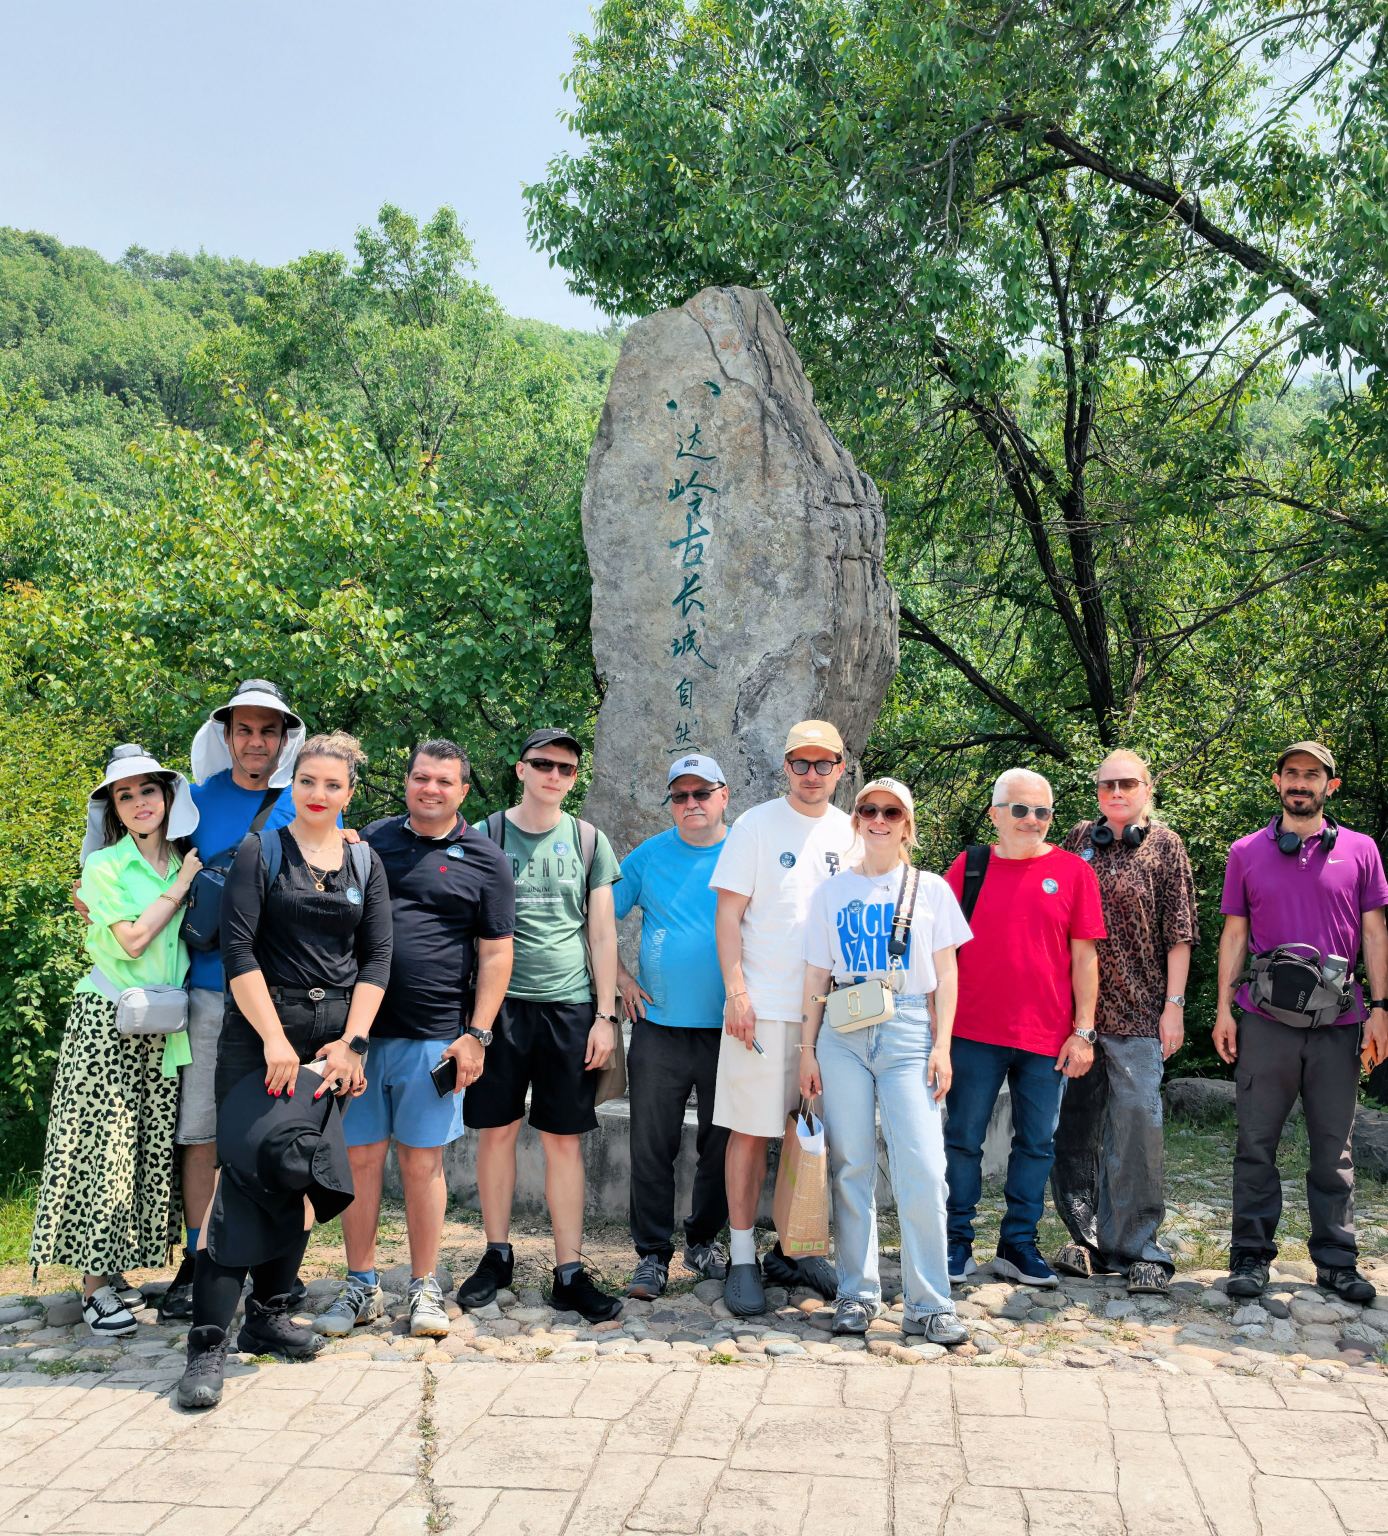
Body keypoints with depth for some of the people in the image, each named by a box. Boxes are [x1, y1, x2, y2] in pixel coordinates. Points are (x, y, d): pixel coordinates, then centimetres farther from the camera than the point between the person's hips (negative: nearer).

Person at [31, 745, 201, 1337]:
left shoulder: (186, 862, 10)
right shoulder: (103, 866, -4)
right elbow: (133, 938, -14)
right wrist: (181, 885, -8)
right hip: (106, 1022, -5)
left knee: (150, 1147, 5)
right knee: (102, 1147, -6)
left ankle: (112, 1267, 16)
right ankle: (93, 1284, 1)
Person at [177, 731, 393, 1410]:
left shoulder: (365, 862, 11)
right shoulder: (261, 851, 1)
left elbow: (377, 958, 7)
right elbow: (237, 948, -7)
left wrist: (352, 1041, -4)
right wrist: (275, 1039, -14)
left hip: (336, 1036, 4)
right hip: (261, 1031, -4)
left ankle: (267, 1314, 22)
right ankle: (207, 1342, -6)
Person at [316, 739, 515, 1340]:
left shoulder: (484, 858, 3)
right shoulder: (370, 839, 10)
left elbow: (496, 953, 3)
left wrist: (476, 1034, -5)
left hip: (434, 1036, -2)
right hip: (359, 1027, 2)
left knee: (422, 1160, 4)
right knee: (361, 1157, 6)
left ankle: (424, 1289, 16)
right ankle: (361, 1287, 18)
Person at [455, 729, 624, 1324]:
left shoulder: (589, 841, 8)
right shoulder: (486, 835, 5)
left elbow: (602, 933, 8)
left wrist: (605, 1014, 3)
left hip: (570, 1006, 0)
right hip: (499, 1001, 0)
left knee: (564, 1139, 2)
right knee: (495, 1130, 4)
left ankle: (569, 1273, 8)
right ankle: (497, 1255, 20)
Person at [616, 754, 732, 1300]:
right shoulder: (648, 856, 3)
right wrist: (620, 978, 0)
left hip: (729, 1029, 0)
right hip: (660, 1027, 0)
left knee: (721, 1146, 11)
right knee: (652, 1147, 1)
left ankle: (704, 1240, 29)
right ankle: (652, 1254, 13)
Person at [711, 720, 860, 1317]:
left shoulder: (849, 834, 11)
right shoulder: (756, 825, -2)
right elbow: (728, 914, -5)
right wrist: (736, 992, -12)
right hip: (763, 1005, -4)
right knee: (751, 1130, -2)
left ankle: (792, 1250, 22)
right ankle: (742, 1260, 8)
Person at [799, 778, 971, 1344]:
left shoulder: (931, 890, 8)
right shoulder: (832, 892, 11)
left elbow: (945, 973, 7)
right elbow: (816, 978, 11)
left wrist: (942, 1045, -1)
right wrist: (807, 1050, 7)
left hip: (908, 1028, -1)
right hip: (843, 1033, 2)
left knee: (922, 1168, -9)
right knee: (851, 1165, 2)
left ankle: (929, 1304, -1)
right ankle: (856, 1293, 13)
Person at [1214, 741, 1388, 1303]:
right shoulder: (1246, 852, 8)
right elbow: (1234, 934, 8)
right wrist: (1224, 1008, 2)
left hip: (1336, 1021, 1)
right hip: (1265, 1018, 0)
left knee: (1334, 1146, 7)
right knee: (1257, 1142, 2)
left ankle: (1337, 1260, 17)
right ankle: (1251, 1255, 10)